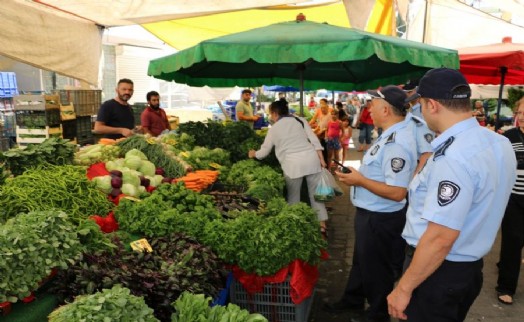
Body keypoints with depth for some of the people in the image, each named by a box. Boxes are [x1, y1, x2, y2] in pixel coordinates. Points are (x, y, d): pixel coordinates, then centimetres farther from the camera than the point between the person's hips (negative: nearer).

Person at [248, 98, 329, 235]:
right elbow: (314, 140, 5)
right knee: (315, 192, 11)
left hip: (293, 164, -3)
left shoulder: (274, 129, 9)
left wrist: (253, 154, 36)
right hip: (311, 158, 3)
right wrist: (321, 159, 5)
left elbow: (264, 152, 16)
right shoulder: (300, 120, 14)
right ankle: (322, 223, 16)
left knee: (293, 197, 12)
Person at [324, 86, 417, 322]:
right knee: (361, 261, 27)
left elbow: (397, 192, -31)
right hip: (370, 213, 10)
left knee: (375, 268, 12)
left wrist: (360, 181, -24)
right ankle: (353, 300, 48)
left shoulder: (397, 143, -28)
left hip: (379, 218, -10)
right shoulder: (390, 136, 5)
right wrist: (358, 175, 6)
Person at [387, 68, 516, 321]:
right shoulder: (500, 143, 1)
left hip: (439, 270, -9)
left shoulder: (452, 157, -29)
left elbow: (441, 238, -30)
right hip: (471, 265, 9)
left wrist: (404, 288, -21)